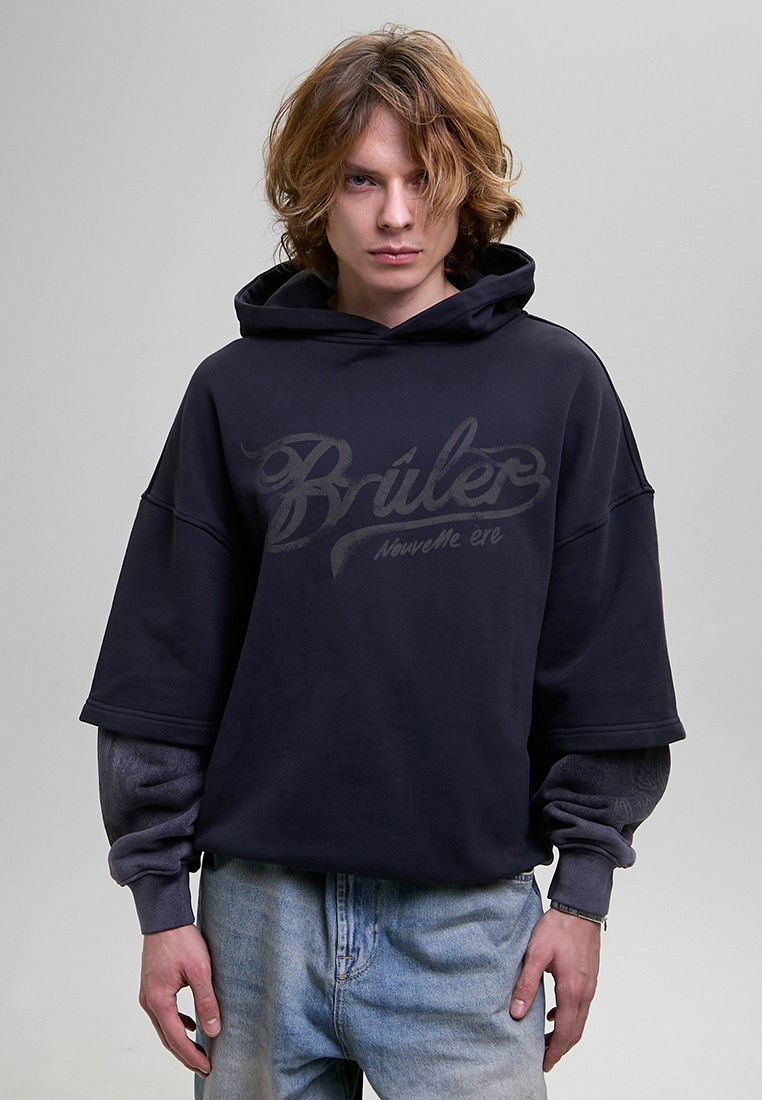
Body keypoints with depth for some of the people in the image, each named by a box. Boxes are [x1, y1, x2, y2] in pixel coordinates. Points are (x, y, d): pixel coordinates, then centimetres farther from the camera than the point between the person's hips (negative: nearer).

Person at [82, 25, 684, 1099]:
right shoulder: (238, 391, 1)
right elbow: (164, 668, 2)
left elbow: (606, 661, 1)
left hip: (468, 913, -1)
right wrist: (160, 897, 1)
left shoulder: (557, 383, -1)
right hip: (260, 909, 2)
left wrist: (583, 887, 0)